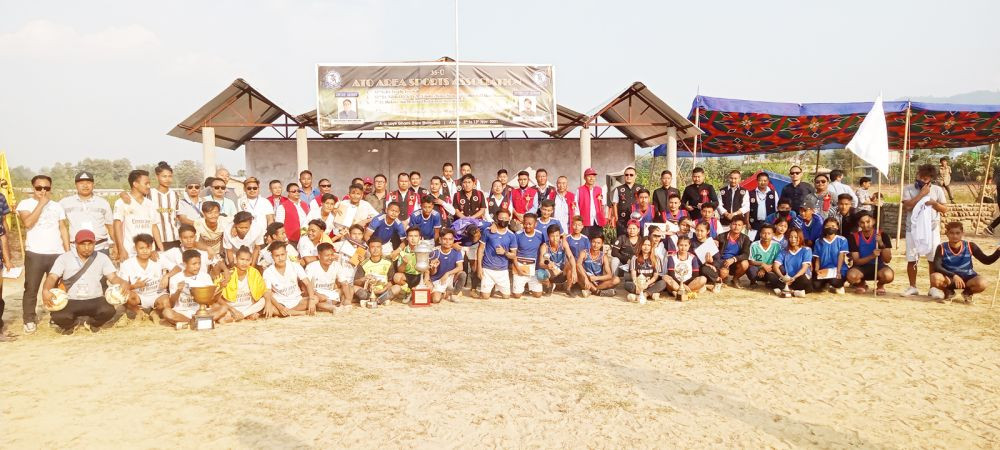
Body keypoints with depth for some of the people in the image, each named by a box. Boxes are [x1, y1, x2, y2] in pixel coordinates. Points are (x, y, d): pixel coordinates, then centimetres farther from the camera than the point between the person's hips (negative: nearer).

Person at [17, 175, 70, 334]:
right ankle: (29, 321, 9)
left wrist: (68, 251, 5)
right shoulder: (25, 204, 1)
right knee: (31, 289, 1)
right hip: (35, 253, -2)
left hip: (57, 253, 2)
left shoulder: (57, 206, 12)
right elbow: (28, 223, -15)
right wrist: (41, 203, -12)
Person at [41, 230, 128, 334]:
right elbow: (53, 277, -6)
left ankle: (93, 323, 9)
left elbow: (113, 277, 2)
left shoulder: (102, 258, 4)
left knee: (108, 310, -31)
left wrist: (123, 283, -23)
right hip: (70, 301, 0)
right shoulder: (64, 258, 1)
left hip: (94, 300, 0)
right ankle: (69, 324, 12)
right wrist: (45, 290, -29)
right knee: (58, 316, -31)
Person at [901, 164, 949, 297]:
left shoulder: (937, 190, 4)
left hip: (932, 229, 1)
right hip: (913, 229, 0)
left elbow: (945, 209, 5)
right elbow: (907, 206, -15)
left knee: (933, 259, 3)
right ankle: (912, 287, 15)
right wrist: (922, 194, -12)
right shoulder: (908, 189, 0)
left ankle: (933, 288, 14)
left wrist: (934, 203, -13)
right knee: (911, 259, 3)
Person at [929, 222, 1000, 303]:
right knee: (934, 277, -34)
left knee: (982, 283, -32)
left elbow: (987, 260, -8)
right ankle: (948, 292, 3)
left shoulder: (970, 246, -8)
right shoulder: (942, 248, -13)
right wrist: (953, 276, -34)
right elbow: (937, 267, -23)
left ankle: (967, 293, 6)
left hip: (967, 279, 1)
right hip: (949, 279, -1)